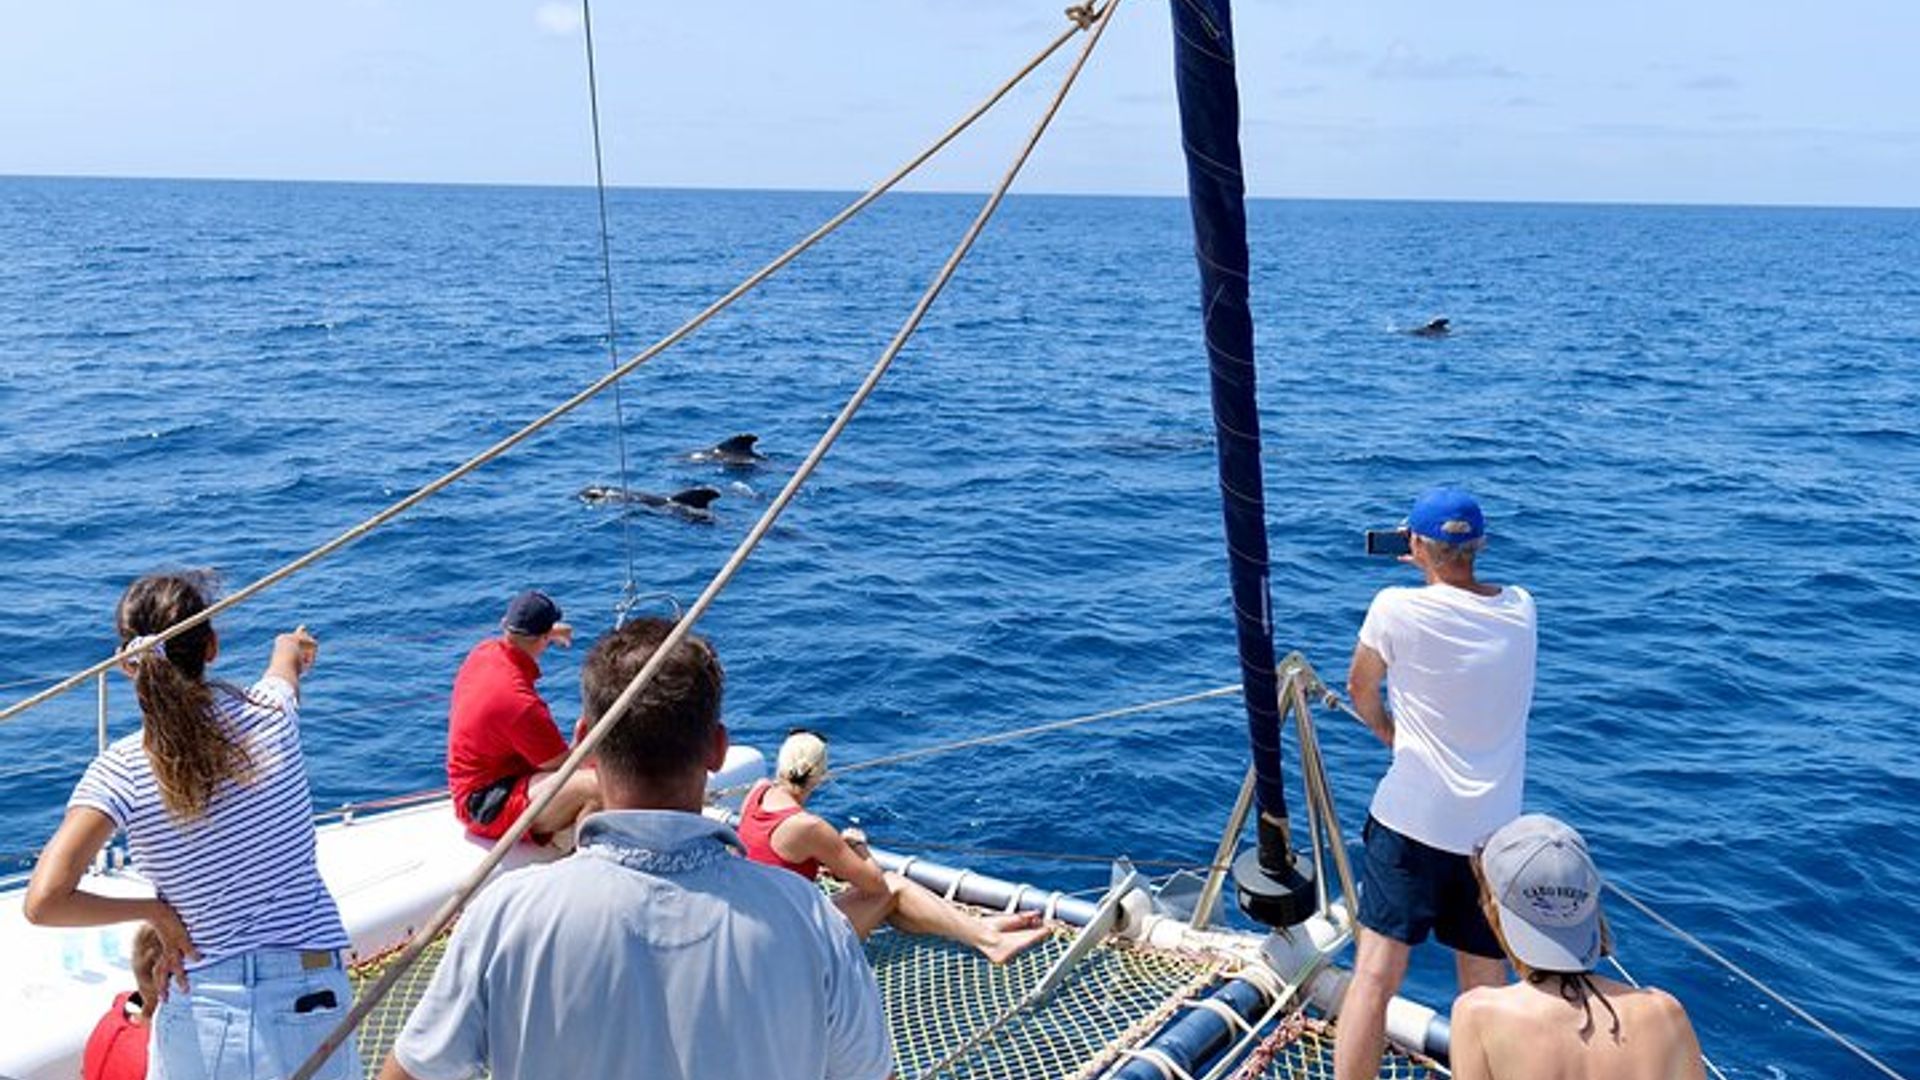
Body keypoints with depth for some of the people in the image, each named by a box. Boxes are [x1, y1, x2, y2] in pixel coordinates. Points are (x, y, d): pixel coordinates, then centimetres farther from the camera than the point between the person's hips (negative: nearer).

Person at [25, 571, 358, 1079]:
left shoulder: (120, 771, -11)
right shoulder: (269, 715, -8)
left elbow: (44, 901, -19)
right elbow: (289, 659, 19)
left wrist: (152, 911, -3)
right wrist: (292, 646, 42)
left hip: (199, 1012, 0)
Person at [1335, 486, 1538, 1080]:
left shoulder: (1396, 608, -9)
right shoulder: (1520, 608, 2)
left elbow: (1361, 690, 8)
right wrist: (1441, 571, 29)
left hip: (1412, 819, -4)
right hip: (1495, 827, 4)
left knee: (1374, 975, -3)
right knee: (1486, 989, 10)